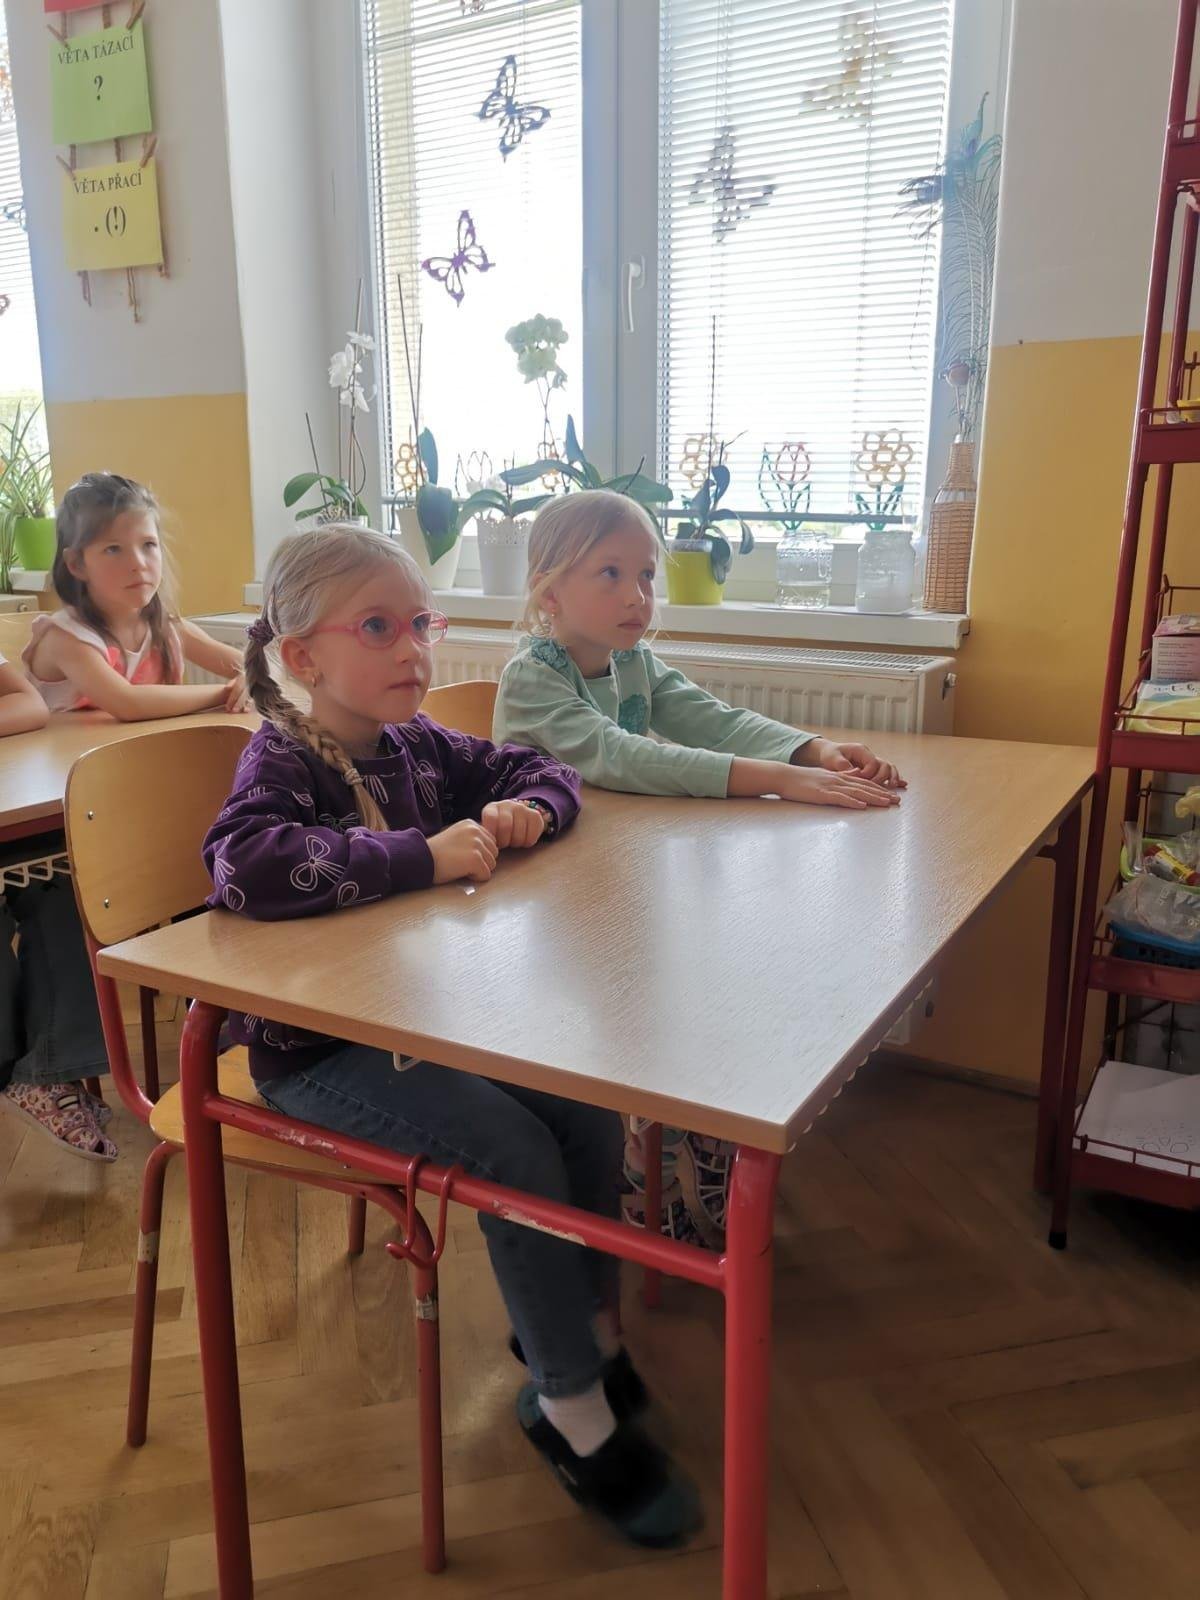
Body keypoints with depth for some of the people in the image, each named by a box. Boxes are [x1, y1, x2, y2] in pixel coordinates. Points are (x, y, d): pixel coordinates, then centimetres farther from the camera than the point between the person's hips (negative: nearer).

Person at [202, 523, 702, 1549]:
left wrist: (528, 809, -9)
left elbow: (543, 770, 17)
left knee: (590, 1112, -7)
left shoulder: (416, 747, 4)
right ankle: (572, 1411, 1)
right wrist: (424, 857, -34)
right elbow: (247, 866, -40)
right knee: (515, 1149, -21)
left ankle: (583, 1329, 19)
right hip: (317, 1049, -7)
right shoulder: (282, 764, -17)